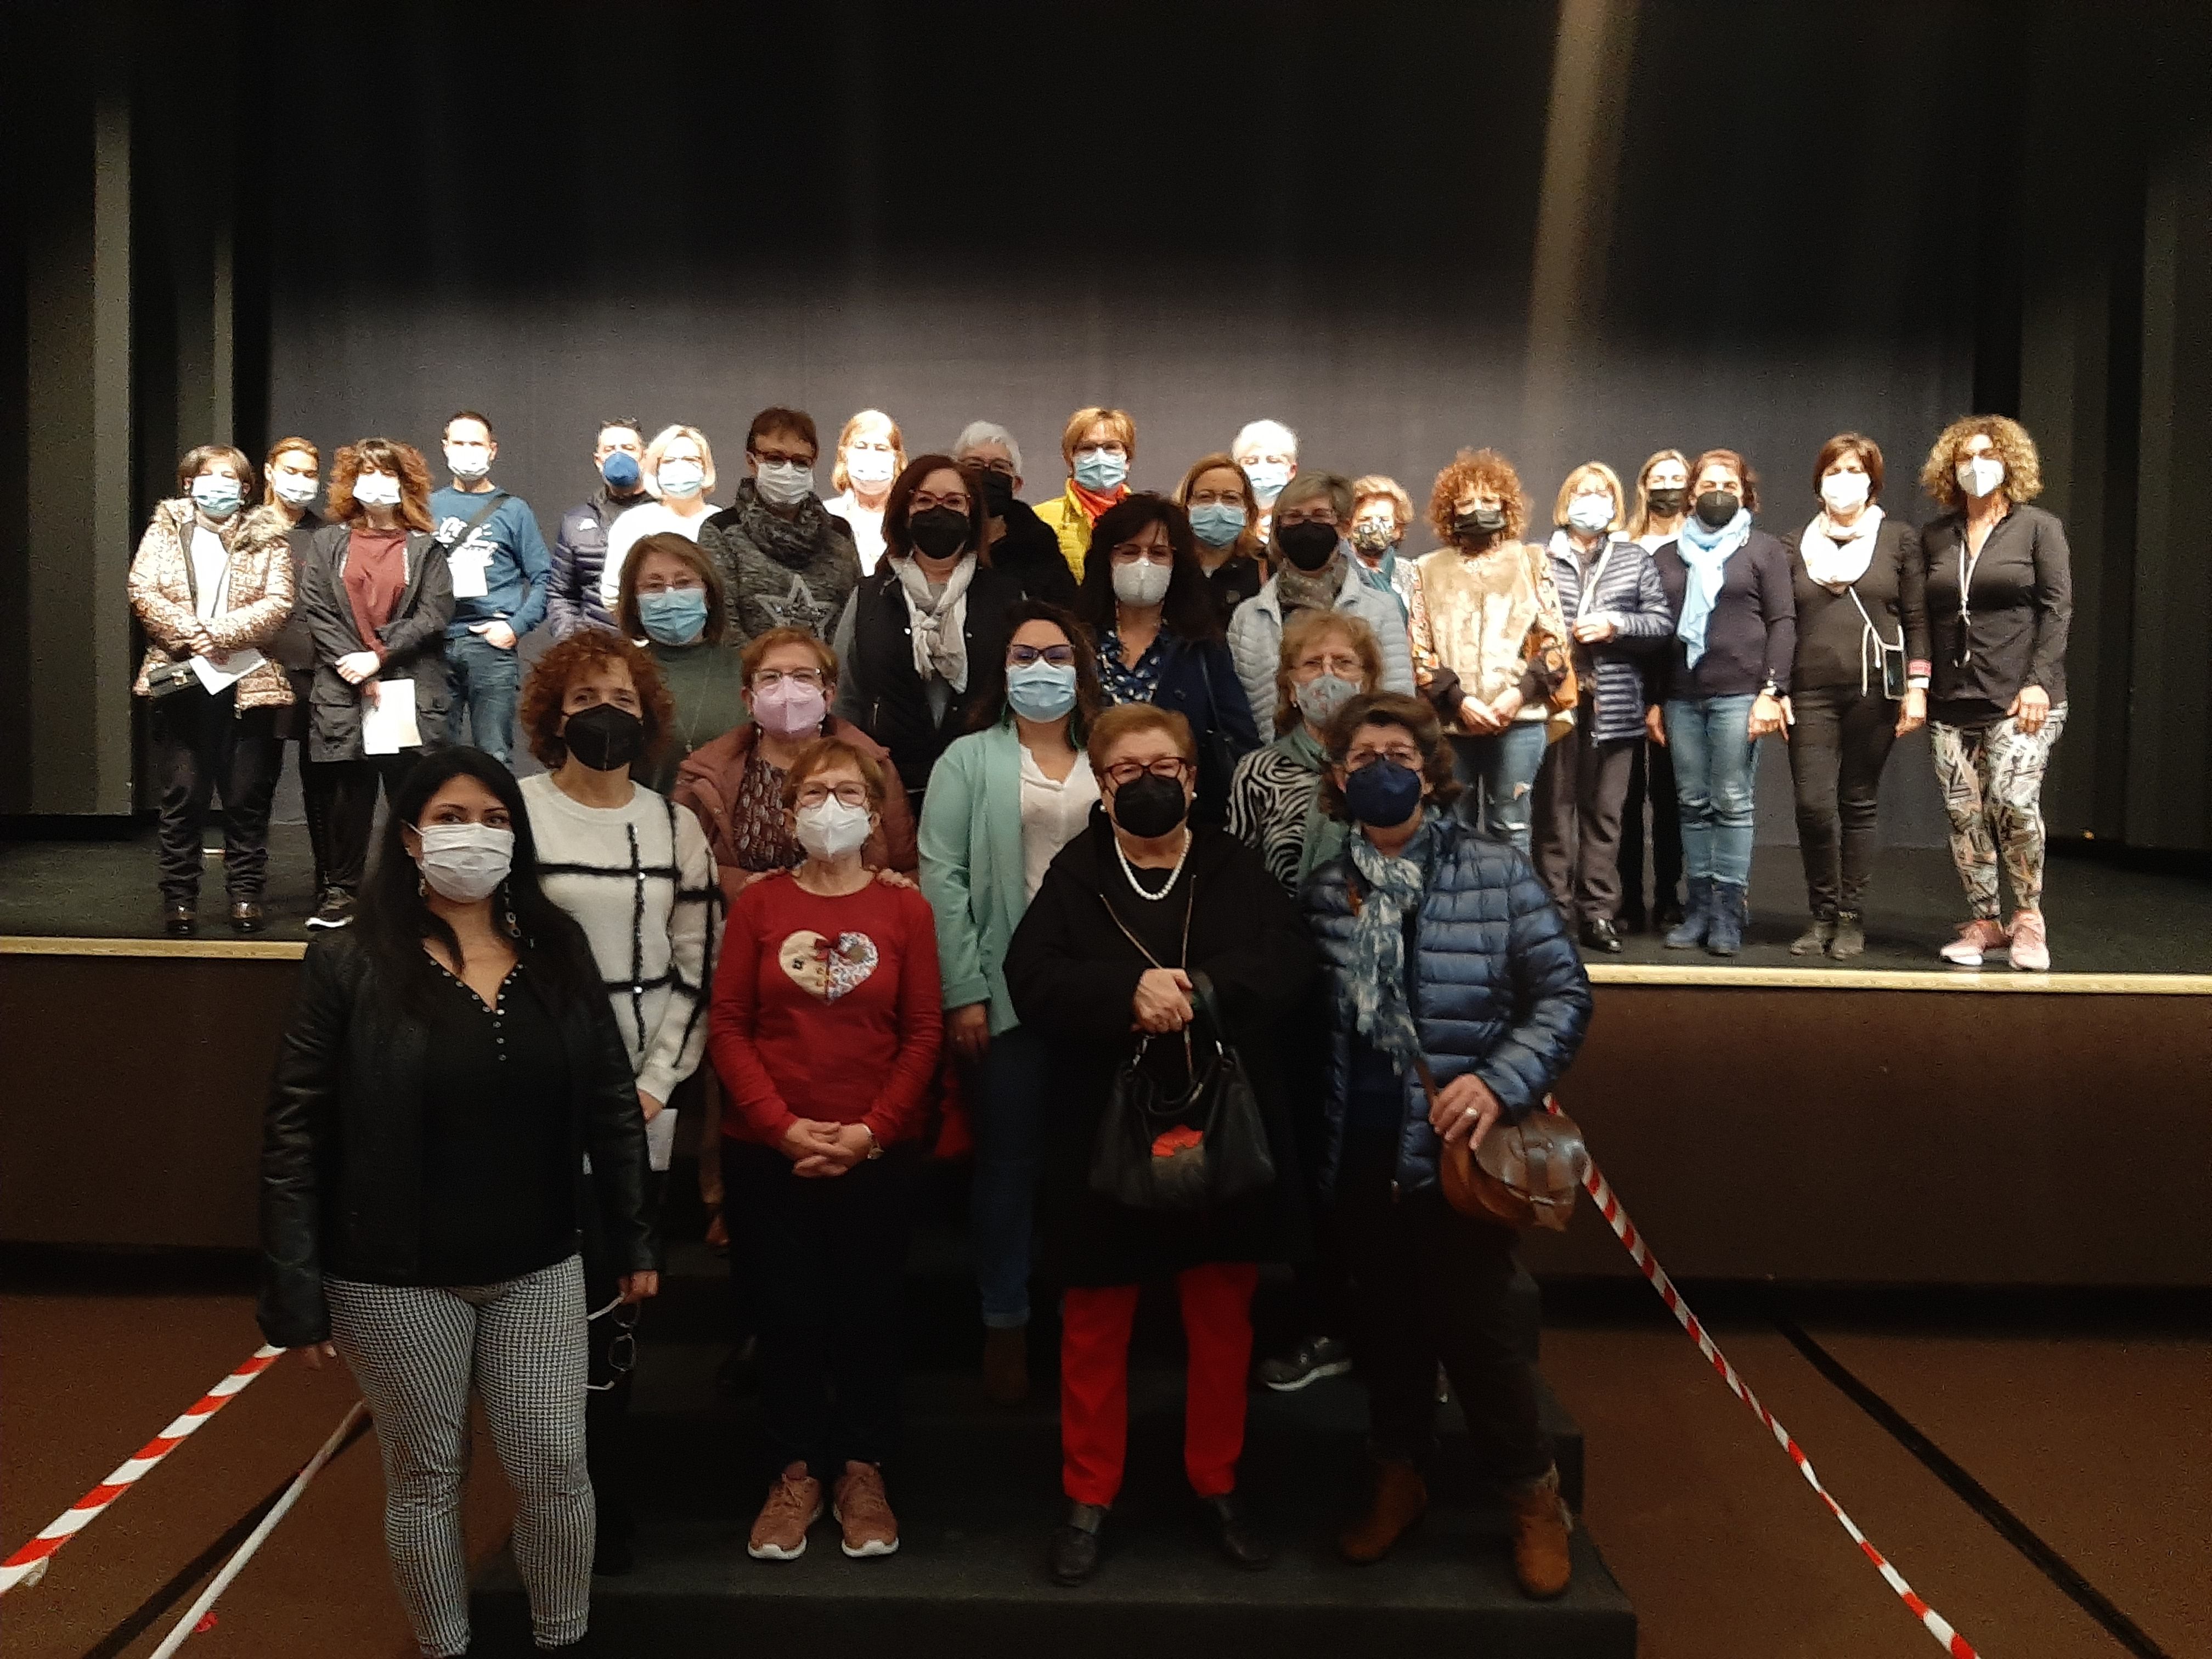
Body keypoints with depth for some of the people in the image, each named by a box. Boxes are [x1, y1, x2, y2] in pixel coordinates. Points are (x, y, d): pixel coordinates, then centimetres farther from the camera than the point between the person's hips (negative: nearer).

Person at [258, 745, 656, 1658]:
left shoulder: (558, 949, 1)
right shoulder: (348, 962, -9)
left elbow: (611, 1103, 6)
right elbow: (295, 1133, -9)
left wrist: (634, 1240, 7)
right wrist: (297, 1293, -10)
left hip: (537, 1268, 3)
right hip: (396, 1278, -2)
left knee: (554, 1470, 8)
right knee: (425, 1477, 13)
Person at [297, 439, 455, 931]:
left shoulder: (424, 548, 10)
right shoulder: (327, 543, 15)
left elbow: (434, 613, -1)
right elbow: (316, 608, 4)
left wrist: (380, 656, -9)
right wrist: (351, 662, -8)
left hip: (410, 688, -1)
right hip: (343, 689, 1)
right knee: (347, 793, 1)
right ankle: (340, 892, 10)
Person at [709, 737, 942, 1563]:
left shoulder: (904, 908, 0)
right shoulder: (758, 904, 2)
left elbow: (924, 1033, -2)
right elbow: (729, 1027, -1)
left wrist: (870, 1131, -10)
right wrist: (783, 1125, -11)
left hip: (878, 1155, 0)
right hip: (769, 1153, 0)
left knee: (869, 1311, 9)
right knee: (789, 1311, 8)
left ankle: (863, 1472, 26)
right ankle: (797, 1472, 26)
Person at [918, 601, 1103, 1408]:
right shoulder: (970, 761, 3)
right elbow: (942, 878, -5)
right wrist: (963, 992, -12)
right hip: (1011, 993, -2)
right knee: (1008, 1162, 6)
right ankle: (1006, 1324, 20)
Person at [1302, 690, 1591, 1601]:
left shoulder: (1496, 873, -5)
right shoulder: (1323, 892, 2)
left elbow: (1564, 994, -7)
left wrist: (1501, 1082, -21)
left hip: (1457, 1149, -3)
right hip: (1361, 1153, 3)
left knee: (1473, 1325, 2)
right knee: (1387, 1321, 17)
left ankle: (1534, 1497, 26)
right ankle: (1398, 1476, 37)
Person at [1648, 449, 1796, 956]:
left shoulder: (1764, 549, 9)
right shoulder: (1667, 556, 18)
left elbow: (1783, 622, 2)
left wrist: (1771, 691, -9)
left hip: (1738, 693, -3)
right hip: (1681, 695, 3)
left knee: (1732, 803, -4)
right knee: (1693, 803, 4)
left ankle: (1728, 913, 0)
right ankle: (1699, 908, 8)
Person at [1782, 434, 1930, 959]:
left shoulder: (1899, 538, 7)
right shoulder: (1797, 545, 12)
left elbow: (1917, 618, 5)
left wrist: (1917, 688, -3)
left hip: (1874, 690, -1)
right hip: (1810, 693, 1)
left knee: (1858, 805, 2)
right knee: (1813, 804, -7)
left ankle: (1852, 919, 11)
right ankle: (1822, 915, 8)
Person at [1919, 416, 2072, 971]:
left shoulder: (2039, 527, 4)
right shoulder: (1935, 537, 13)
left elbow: (2057, 608, -2)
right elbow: (1924, 617, 12)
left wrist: (2039, 682, -12)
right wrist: (1918, 689, 4)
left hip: (2018, 697, -3)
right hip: (1951, 701, 4)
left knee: (2015, 801, -17)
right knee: (1964, 814, 1)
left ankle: (2029, 917, 1)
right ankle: (1985, 924, 11)